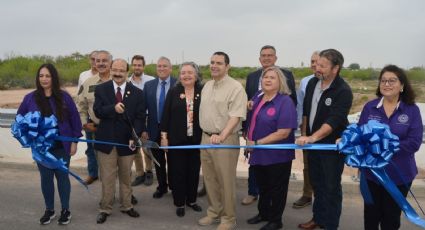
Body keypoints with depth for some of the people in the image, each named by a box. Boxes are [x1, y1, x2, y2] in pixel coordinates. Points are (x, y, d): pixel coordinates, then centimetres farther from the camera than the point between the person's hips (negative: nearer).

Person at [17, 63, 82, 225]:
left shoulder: (64, 96, -6)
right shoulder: (30, 98, -3)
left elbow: (74, 119, -2)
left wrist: (74, 141, -3)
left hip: (62, 146, -1)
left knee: (62, 176, 8)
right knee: (46, 178, 11)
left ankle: (65, 210, 21)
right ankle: (49, 210, 27)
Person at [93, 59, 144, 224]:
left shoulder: (137, 92, 0)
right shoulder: (100, 89, -1)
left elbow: (139, 117, -5)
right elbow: (97, 111, -12)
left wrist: (134, 137, -18)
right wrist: (113, 108, -31)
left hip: (127, 141, 1)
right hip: (106, 140, -1)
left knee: (126, 177, 16)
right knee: (107, 178, 6)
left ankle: (126, 206, 31)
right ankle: (105, 209, 21)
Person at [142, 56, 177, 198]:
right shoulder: (149, 85, 3)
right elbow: (143, 108, 3)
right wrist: (143, 129, -1)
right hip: (155, 129, 3)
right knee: (158, 160, 15)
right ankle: (162, 186, 33)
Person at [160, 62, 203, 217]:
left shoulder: (202, 92, 0)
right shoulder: (173, 92, 0)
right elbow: (166, 115, -1)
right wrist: (164, 136, -5)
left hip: (196, 140, 1)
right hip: (176, 139, -1)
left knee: (194, 171, 11)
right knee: (178, 171, 7)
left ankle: (191, 200, 29)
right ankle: (180, 203, 21)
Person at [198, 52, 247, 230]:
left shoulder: (235, 87, -13)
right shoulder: (207, 85, 12)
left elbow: (235, 117, -20)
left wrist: (221, 136, -31)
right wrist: (205, 135, 14)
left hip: (225, 140, -7)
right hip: (206, 138, 7)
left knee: (226, 181, 3)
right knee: (209, 179, 16)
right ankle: (214, 213, 32)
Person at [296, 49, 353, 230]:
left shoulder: (343, 91, -20)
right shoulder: (312, 83, 2)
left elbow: (333, 121, -29)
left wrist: (312, 138, -38)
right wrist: (304, 134, 10)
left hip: (332, 146, -7)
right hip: (312, 142, 7)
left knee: (331, 187, 5)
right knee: (316, 183, 18)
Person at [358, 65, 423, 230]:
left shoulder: (412, 110, -8)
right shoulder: (369, 107, -3)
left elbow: (414, 142, -15)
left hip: (399, 174, -1)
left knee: (391, 216, 18)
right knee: (371, 214, 16)